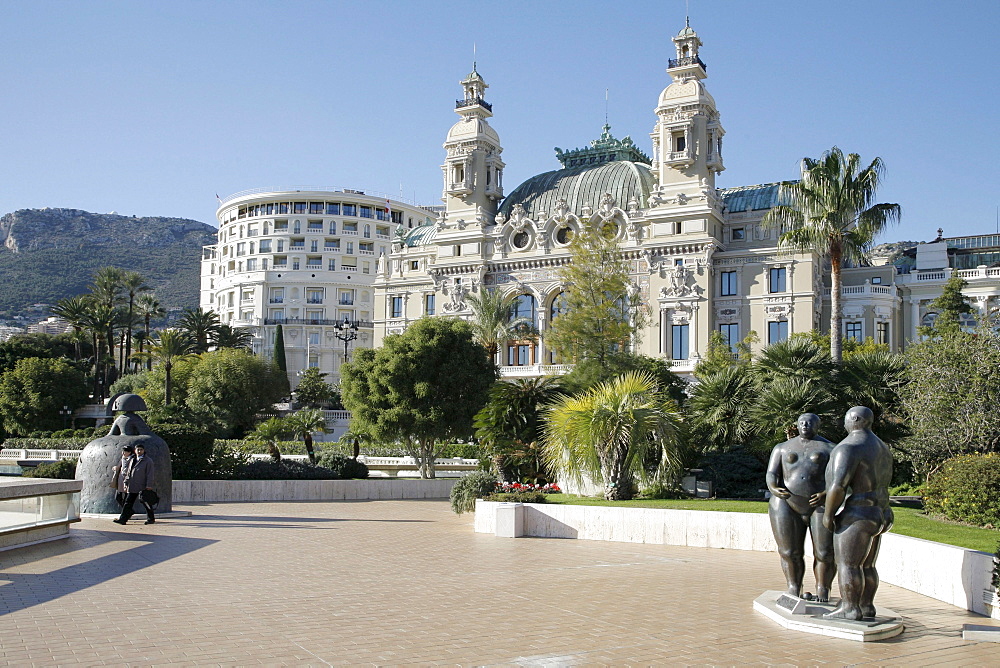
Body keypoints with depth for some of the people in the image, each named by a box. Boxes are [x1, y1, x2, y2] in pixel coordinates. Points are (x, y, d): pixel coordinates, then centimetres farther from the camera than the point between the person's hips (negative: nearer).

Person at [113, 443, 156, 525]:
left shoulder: (148, 461, -2)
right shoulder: (132, 461, 18)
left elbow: (150, 474, -8)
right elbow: (128, 473, 20)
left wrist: (149, 486, -15)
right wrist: (126, 484, 12)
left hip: (143, 487, -6)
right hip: (132, 487, 6)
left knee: (146, 503, 2)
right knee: (128, 502, 0)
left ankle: (151, 519, 14)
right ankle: (123, 519, -1)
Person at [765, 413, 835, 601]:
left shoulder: (830, 449, 5)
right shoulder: (782, 448, 10)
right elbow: (771, 475, 3)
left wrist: (826, 495, -20)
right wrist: (774, 490, -18)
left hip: (822, 506, -1)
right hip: (788, 507, 1)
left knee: (825, 554, -5)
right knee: (790, 553, 0)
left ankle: (822, 592, 10)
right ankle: (794, 591, 14)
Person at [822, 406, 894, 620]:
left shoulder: (849, 448, -17)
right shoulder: (881, 448, 14)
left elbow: (838, 486, -24)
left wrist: (828, 514, -14)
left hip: (856, 516, -10)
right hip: (878, 515, 10)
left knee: (847, 564, -4)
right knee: (866, 566, 13)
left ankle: (849, 608, -3)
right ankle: (866, 606, 16)